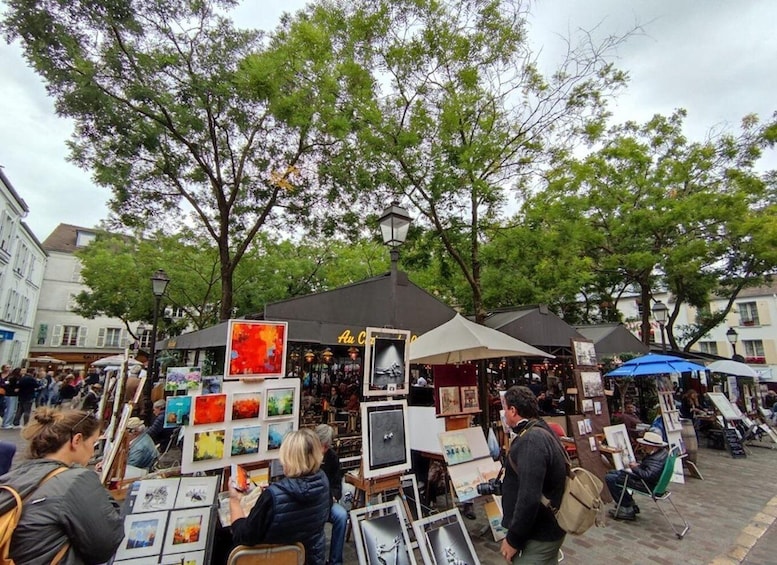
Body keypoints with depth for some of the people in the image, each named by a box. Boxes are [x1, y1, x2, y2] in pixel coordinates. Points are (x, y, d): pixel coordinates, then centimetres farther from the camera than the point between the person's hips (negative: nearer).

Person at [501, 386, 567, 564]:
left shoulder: (531, 440, -27)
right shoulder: (540, 431, 7)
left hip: (539, 535, -9)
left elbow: (529, 498, -30)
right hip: (545, 527, 9)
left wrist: (513, 539, -20)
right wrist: (494, 486, 22)